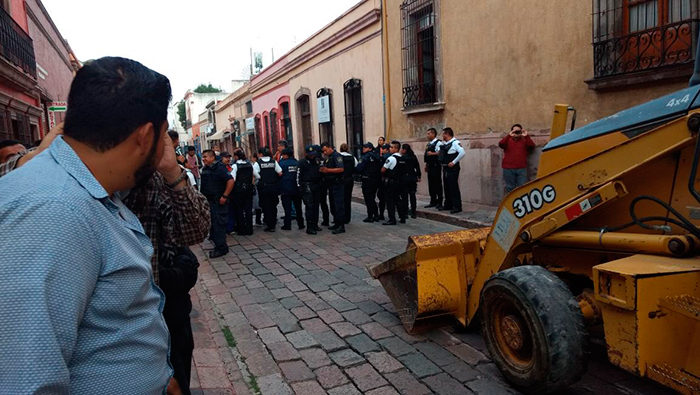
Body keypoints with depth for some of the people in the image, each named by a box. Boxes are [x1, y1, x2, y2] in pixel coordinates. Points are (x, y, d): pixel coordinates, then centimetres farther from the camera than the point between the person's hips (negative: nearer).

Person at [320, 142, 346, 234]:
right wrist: (323, 170, 4)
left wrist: (328, 170, -23)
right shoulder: (328, 157, 17)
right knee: (333, 205, 13)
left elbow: (341, 169, -22)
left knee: (339, 205, -10)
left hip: (337, 184, -10)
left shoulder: (337, 156, -11)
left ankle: (342, 226, -8)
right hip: (331, 184, 10)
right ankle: (336, 223, 22)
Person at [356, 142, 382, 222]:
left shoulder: (366, 157, -14)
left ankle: (370, 217, 1)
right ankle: (376, 215, 18)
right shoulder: (377, 156, 8)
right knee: (372, 198, 17)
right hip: (376, 180, 7)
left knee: (368, 199, 0)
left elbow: (359, 168, -18)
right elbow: (380, 168, 10)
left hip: (367, 180, -7)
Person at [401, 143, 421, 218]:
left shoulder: (402, 158, -11)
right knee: (412, 195, 9)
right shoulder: (414, 157, 6)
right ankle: (413, 212, 11)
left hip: (404, 178, -5)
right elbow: (418, 167, 10)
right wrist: (419, 176, 17)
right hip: (413, 178, 5)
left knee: (405, 195, 0)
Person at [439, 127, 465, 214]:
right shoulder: (444, 144, 15)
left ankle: (457, 206, -3)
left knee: (454, 187, -7)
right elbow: (441, 154, 30)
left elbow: (462, 153, -22)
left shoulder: (455, 142, -11)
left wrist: (454, 162, -19)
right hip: (445, 168, 9)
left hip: (452, 168, -9)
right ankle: (448, 205, 22)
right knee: (447, 187, 13)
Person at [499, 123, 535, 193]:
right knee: (510, 188, 3)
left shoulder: (524, 140, 13)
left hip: (521, 169, 1)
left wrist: (526, 136, -14)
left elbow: (532, 146, -5)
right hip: (508, 169, 0)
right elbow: (500, 144, -11)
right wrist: (509, 135, -19)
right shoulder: (508, 140, 11)